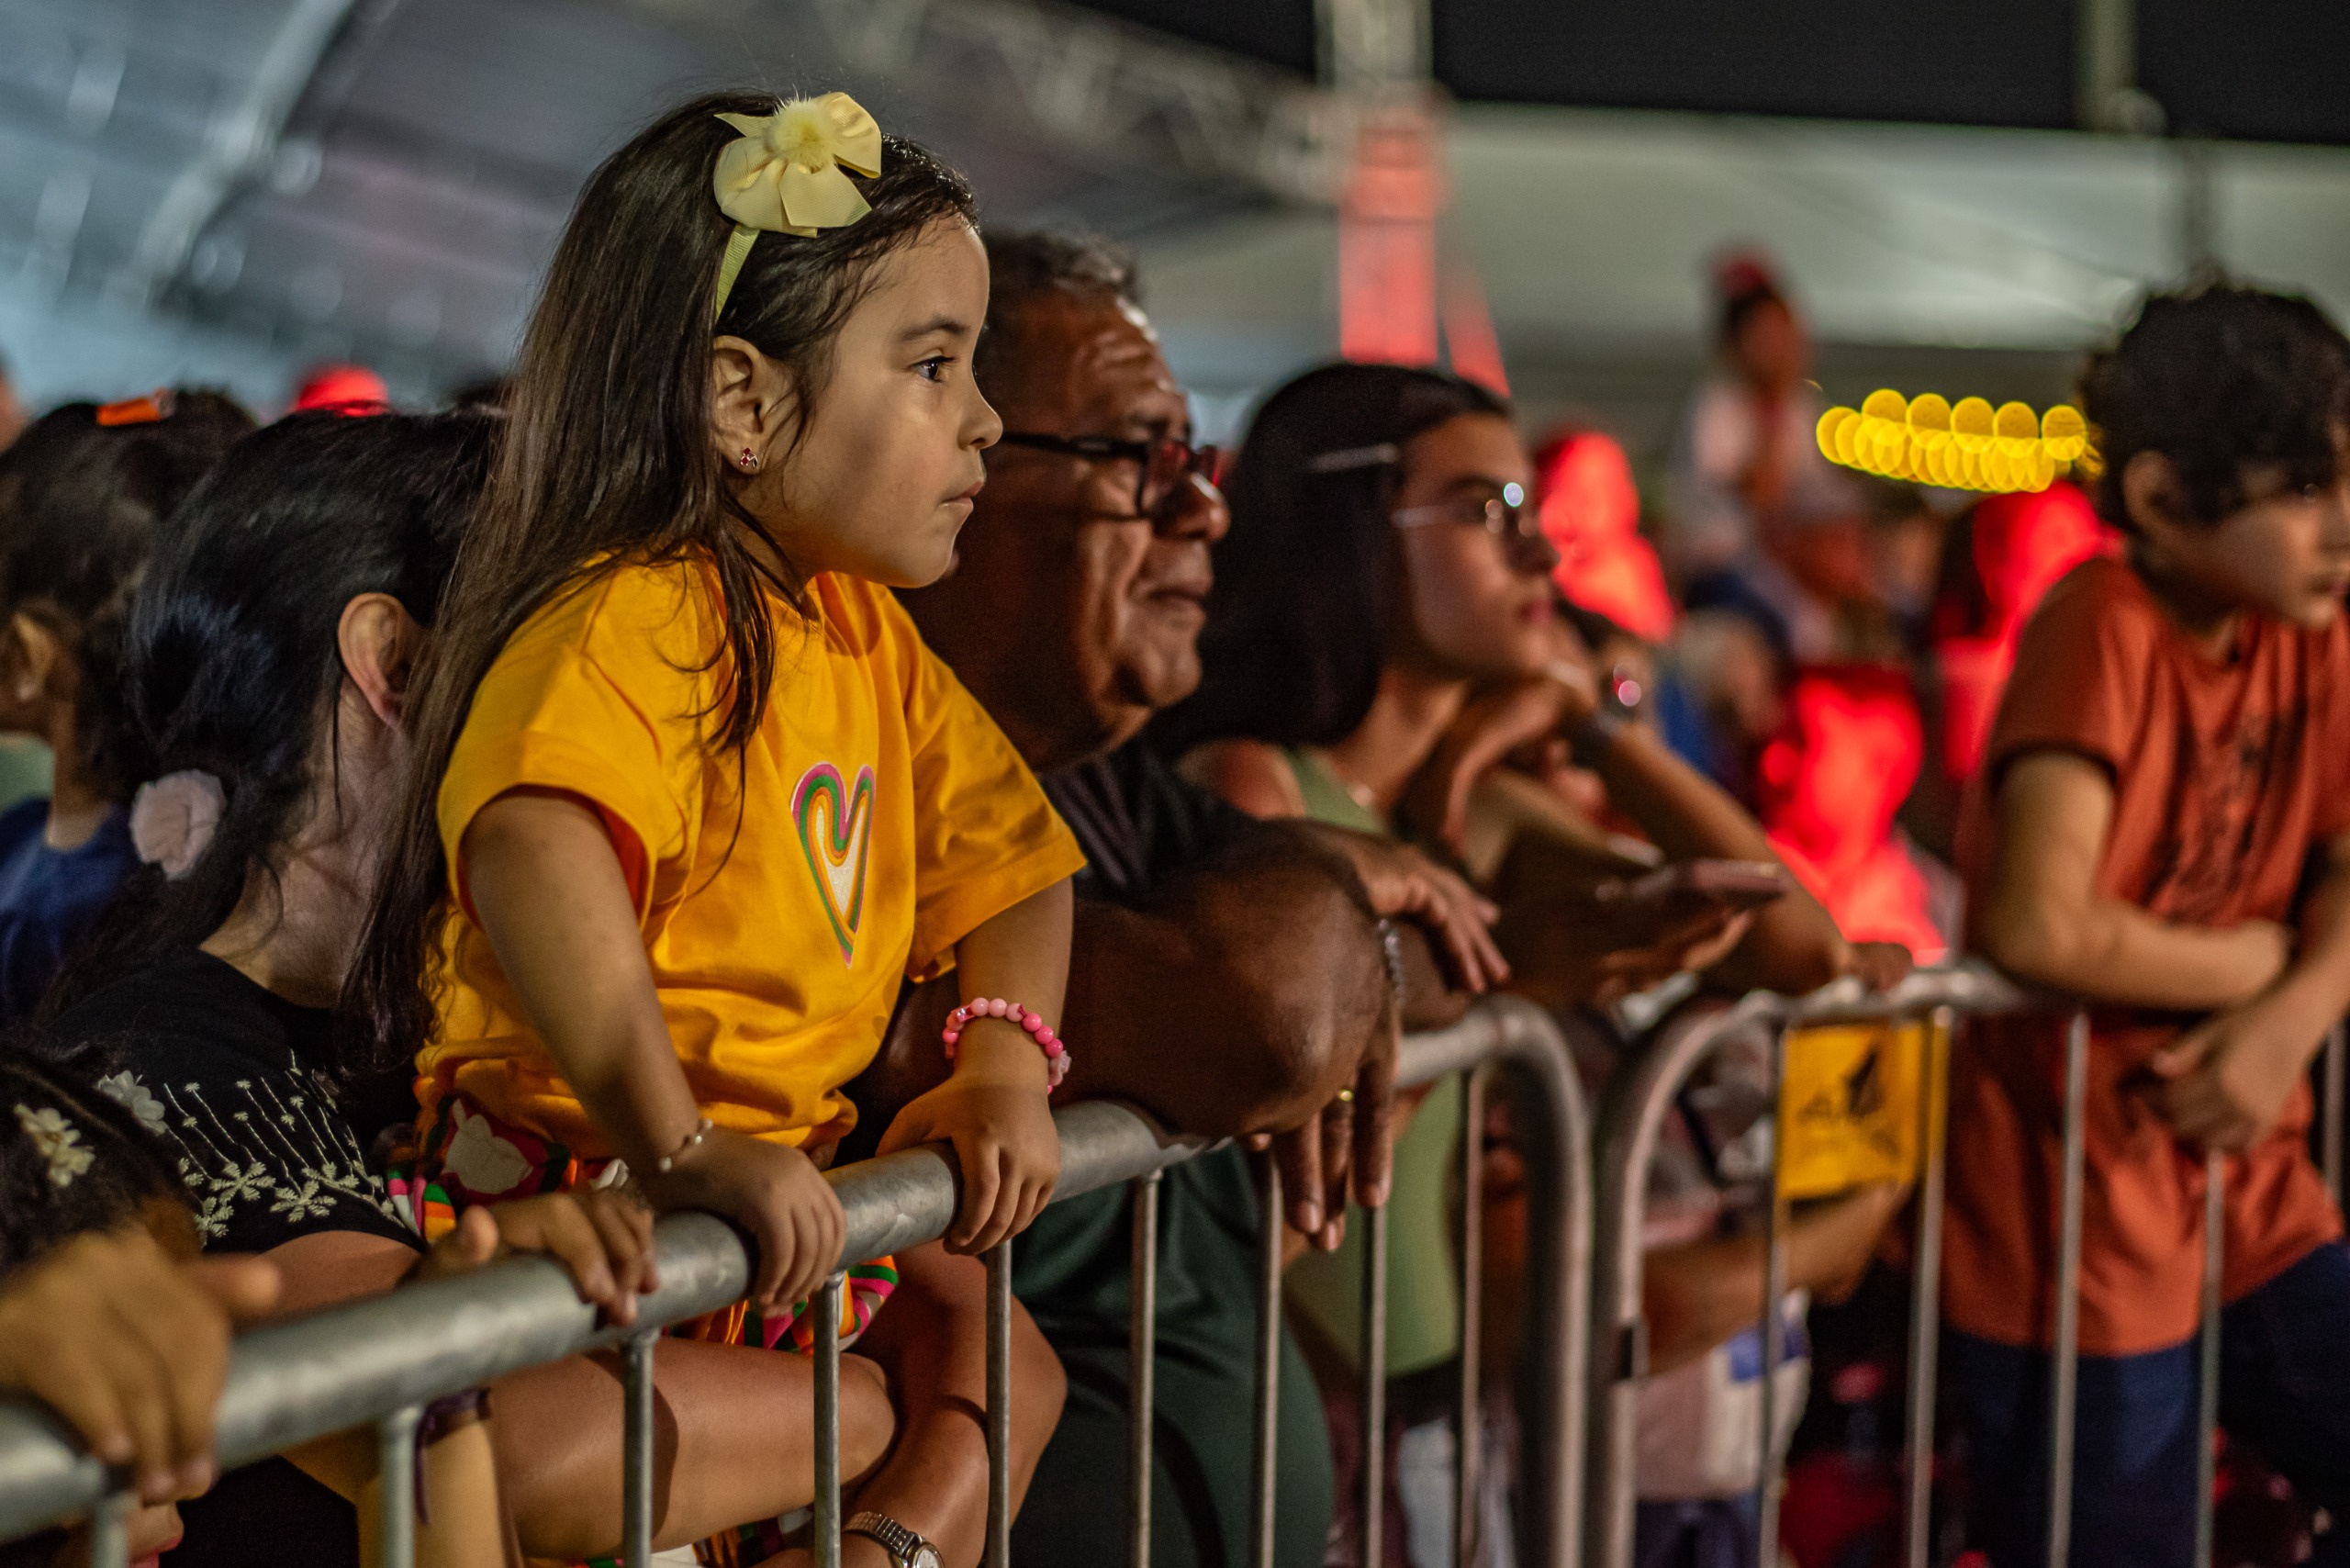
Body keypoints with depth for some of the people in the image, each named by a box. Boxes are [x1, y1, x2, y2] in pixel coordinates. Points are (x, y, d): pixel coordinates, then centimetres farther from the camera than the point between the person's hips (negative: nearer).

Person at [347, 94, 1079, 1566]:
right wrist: (680, 1144, -45)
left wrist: (1005, 1054, -2)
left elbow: (1001, 853, 17)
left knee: (1009, 1369, 15)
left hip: (786, 1194, 9)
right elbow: (536, 851, -42)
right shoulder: (631, 622, -22)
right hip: (577, 1191, -9)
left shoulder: (870, 637, 8)